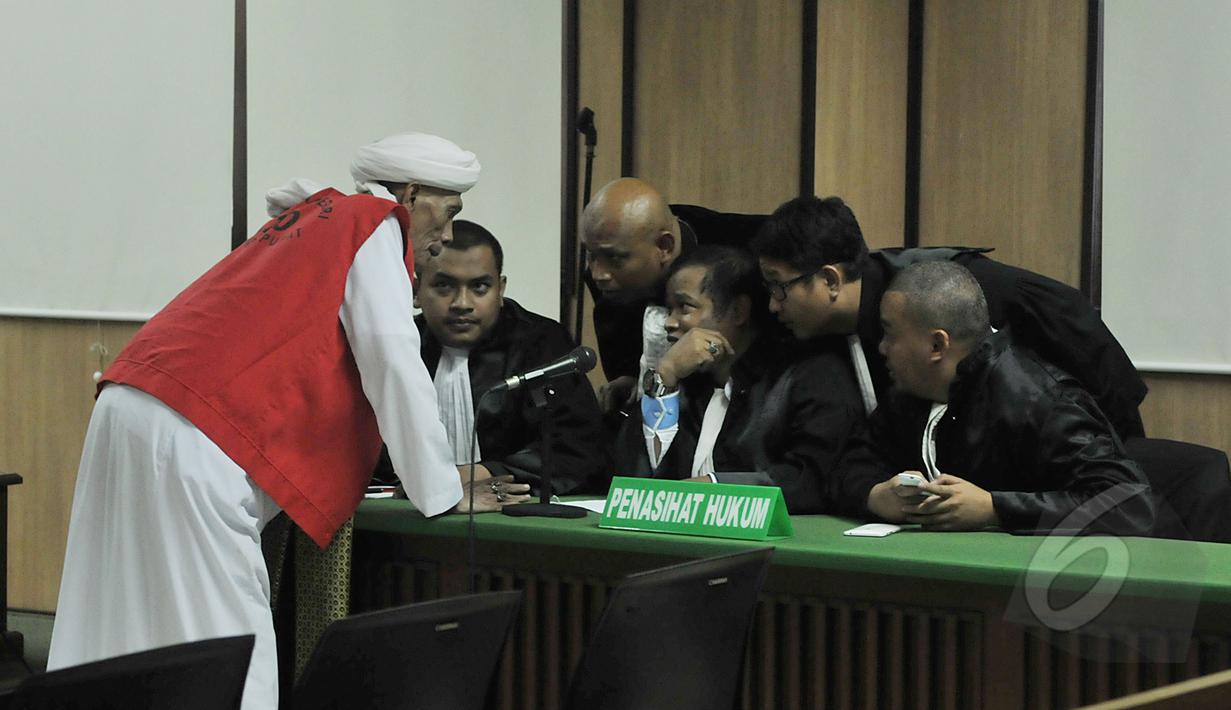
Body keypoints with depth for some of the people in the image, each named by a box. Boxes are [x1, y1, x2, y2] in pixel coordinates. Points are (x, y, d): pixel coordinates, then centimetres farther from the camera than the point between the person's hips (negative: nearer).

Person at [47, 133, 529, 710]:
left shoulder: (316, 215, 28)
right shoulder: (375, 226, 2)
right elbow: (394, 364, -5)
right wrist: (443, 494, 2)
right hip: (191, 443, -9)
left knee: (115, 640, 8)